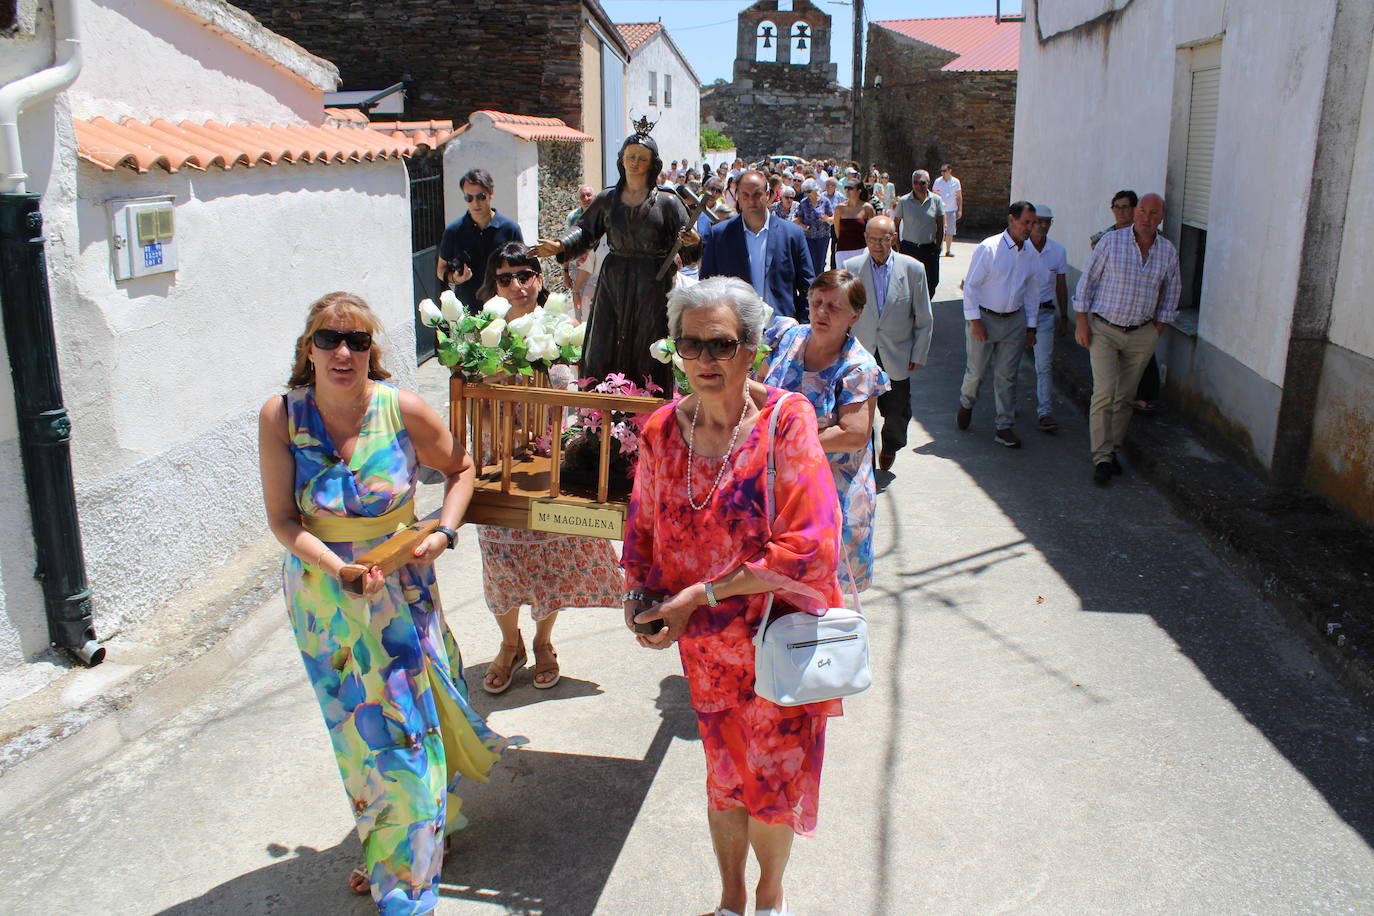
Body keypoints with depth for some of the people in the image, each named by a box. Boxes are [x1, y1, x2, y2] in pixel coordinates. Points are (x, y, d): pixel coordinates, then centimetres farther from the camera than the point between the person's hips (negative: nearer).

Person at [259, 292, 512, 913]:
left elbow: (460, 469, 1)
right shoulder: (280, 416, -13)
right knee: (359, 732, 17)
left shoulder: (404, 410, -16)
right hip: (323, 594, 1)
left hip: (401, 588, -1)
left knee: (408, 727, 4)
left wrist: (444, 532, -15)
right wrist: (339, 568, -25)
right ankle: (382, 850, 42)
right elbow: (282, 519, -10)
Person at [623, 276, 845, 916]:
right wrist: (642, 597, -8)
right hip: (707, 643, 3)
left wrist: (702, 593, -22)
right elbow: (642, 528, 10)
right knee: (724, 777, 19)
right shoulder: (662, 431, -5)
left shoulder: (785, 420, -18)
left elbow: (810, 547, -24)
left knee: (774, 776, 15)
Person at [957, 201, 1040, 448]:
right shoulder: (989, 248, -11)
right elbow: (970, 286, -10)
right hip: (984, 317, -4)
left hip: (1015, 321, 4)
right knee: (976, 370, 5)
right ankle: (966, 404, 36)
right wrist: (974, 321, -14)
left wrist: (1030, 327, 13)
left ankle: (1004, 428, 12)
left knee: (1007, 375, 5)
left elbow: (1032, 292, 14)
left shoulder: (1031, 254, 6)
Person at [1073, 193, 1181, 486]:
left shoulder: (1169, 251, 3)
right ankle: (1102, 458, -6)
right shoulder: (1111, 241, -7)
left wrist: (1158, 329, 10)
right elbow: (1088, 280, -2)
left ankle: (1112, 450, 21)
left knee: (1124, 396, 8)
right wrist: (1082, 322, -6)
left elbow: (1172, 291, 15)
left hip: (1142, 335, 3)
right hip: (1104, 330, -3)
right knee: (1105, 392, -12)